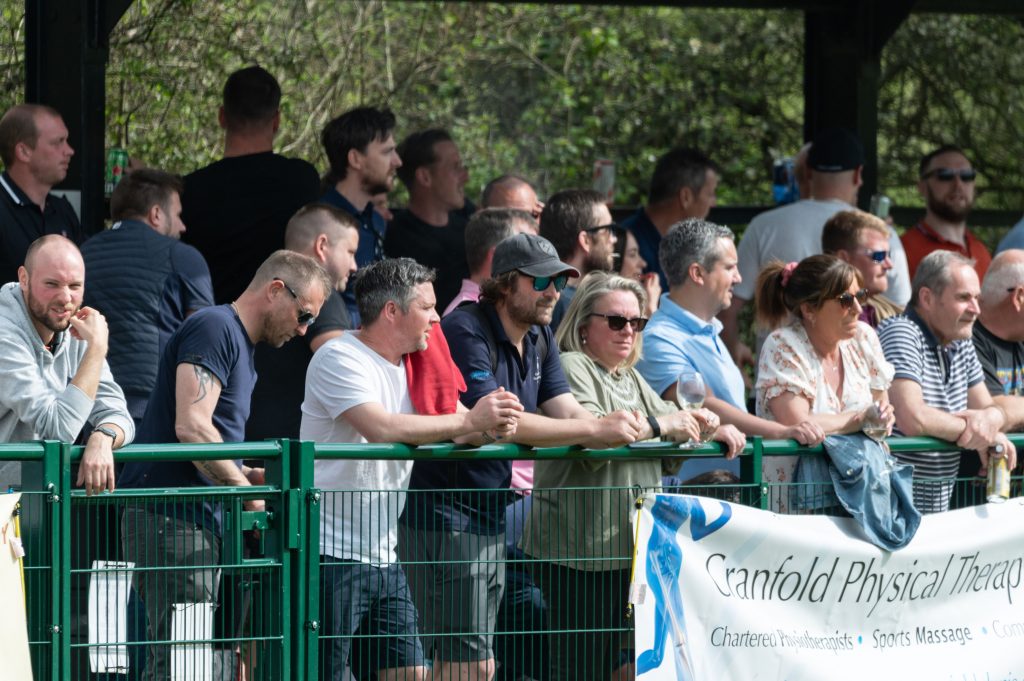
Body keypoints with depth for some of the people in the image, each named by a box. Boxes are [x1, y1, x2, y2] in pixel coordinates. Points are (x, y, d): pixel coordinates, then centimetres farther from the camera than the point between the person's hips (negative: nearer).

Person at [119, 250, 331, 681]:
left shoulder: (241, 349, 24)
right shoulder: (216, 329, -8)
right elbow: (191, 427, -19)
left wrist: (257, 476, 12)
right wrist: (250, 494, -12)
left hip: (199, 521, 10)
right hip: (171, 517, -10)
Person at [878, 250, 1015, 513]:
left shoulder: (960, 343, 15)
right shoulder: (900, 333, -12)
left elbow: (989, 408, 20)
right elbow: (913, 420, -23)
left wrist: (991, 418, -7)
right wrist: (973, 430, -8)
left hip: (940, 503, 9)